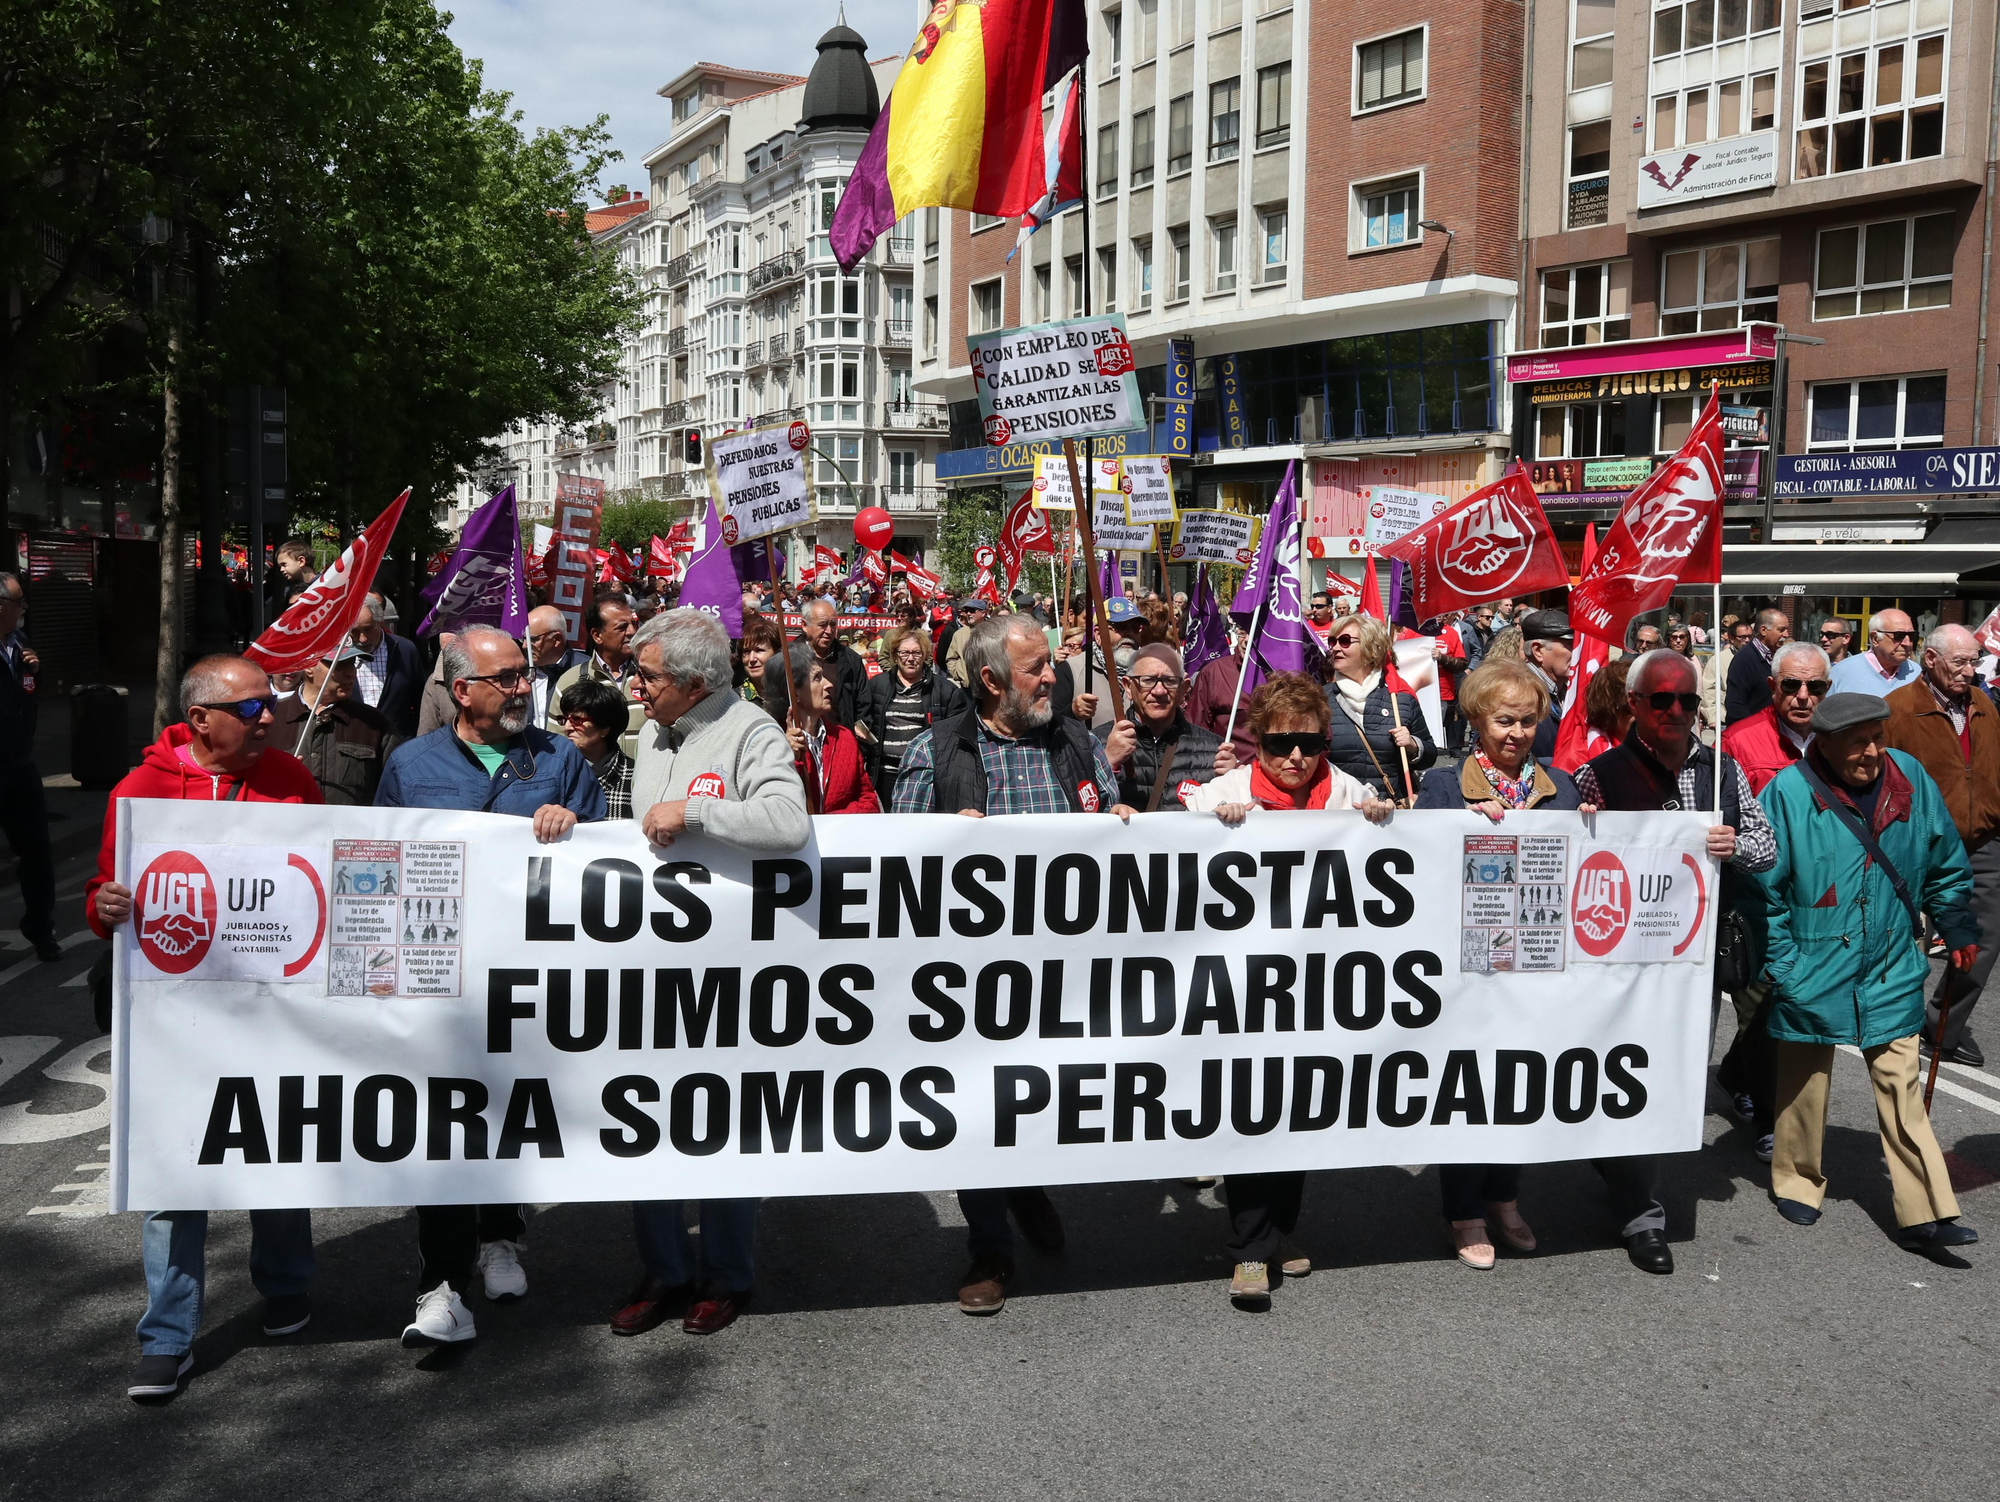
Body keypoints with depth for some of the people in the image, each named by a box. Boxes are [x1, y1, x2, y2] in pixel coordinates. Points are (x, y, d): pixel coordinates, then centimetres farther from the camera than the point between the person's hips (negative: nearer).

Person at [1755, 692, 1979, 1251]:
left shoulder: (1909, 778, -2)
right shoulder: (1789, 792, -14)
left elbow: (1945, 865, 13)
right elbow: (1764, 886, -7)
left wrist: (1959, 931, 15)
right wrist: (1782, 965, -8)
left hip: (1892, 968, 3)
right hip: (1814, 969, -2)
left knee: (1902, 1084, 1)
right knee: (1805, 1081, 12)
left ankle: (1925, 1214, 4)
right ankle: (1797, 1181, 31)